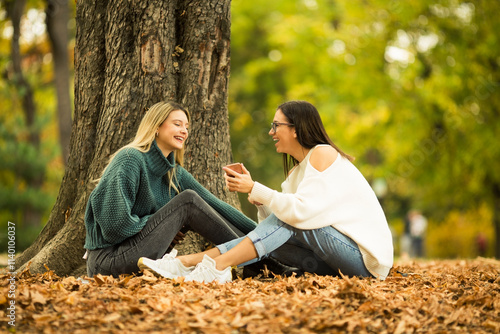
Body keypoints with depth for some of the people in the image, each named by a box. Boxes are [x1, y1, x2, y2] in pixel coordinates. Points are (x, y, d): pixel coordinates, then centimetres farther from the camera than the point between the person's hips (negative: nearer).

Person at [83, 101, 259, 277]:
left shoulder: (175, 173, 11)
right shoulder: (130, 159, -13)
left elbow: (214, 205, 6)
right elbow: (117, 223, -21)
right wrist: (161, 228, -9)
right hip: (109, 258, -8)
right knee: (188, 200, -14)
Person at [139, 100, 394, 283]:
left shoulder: (323, 154, -11)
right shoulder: (297, 171, 17)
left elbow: (301, 211, -24)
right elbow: (274, 222, 7)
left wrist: (255, 189, -18)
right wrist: (258, 199, -9)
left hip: (365, 257, -7)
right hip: (335, 261, 7)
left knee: (288, 222, -21)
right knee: (270, 238, -10)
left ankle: (216, 267, -30)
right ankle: (190, 262, -18)